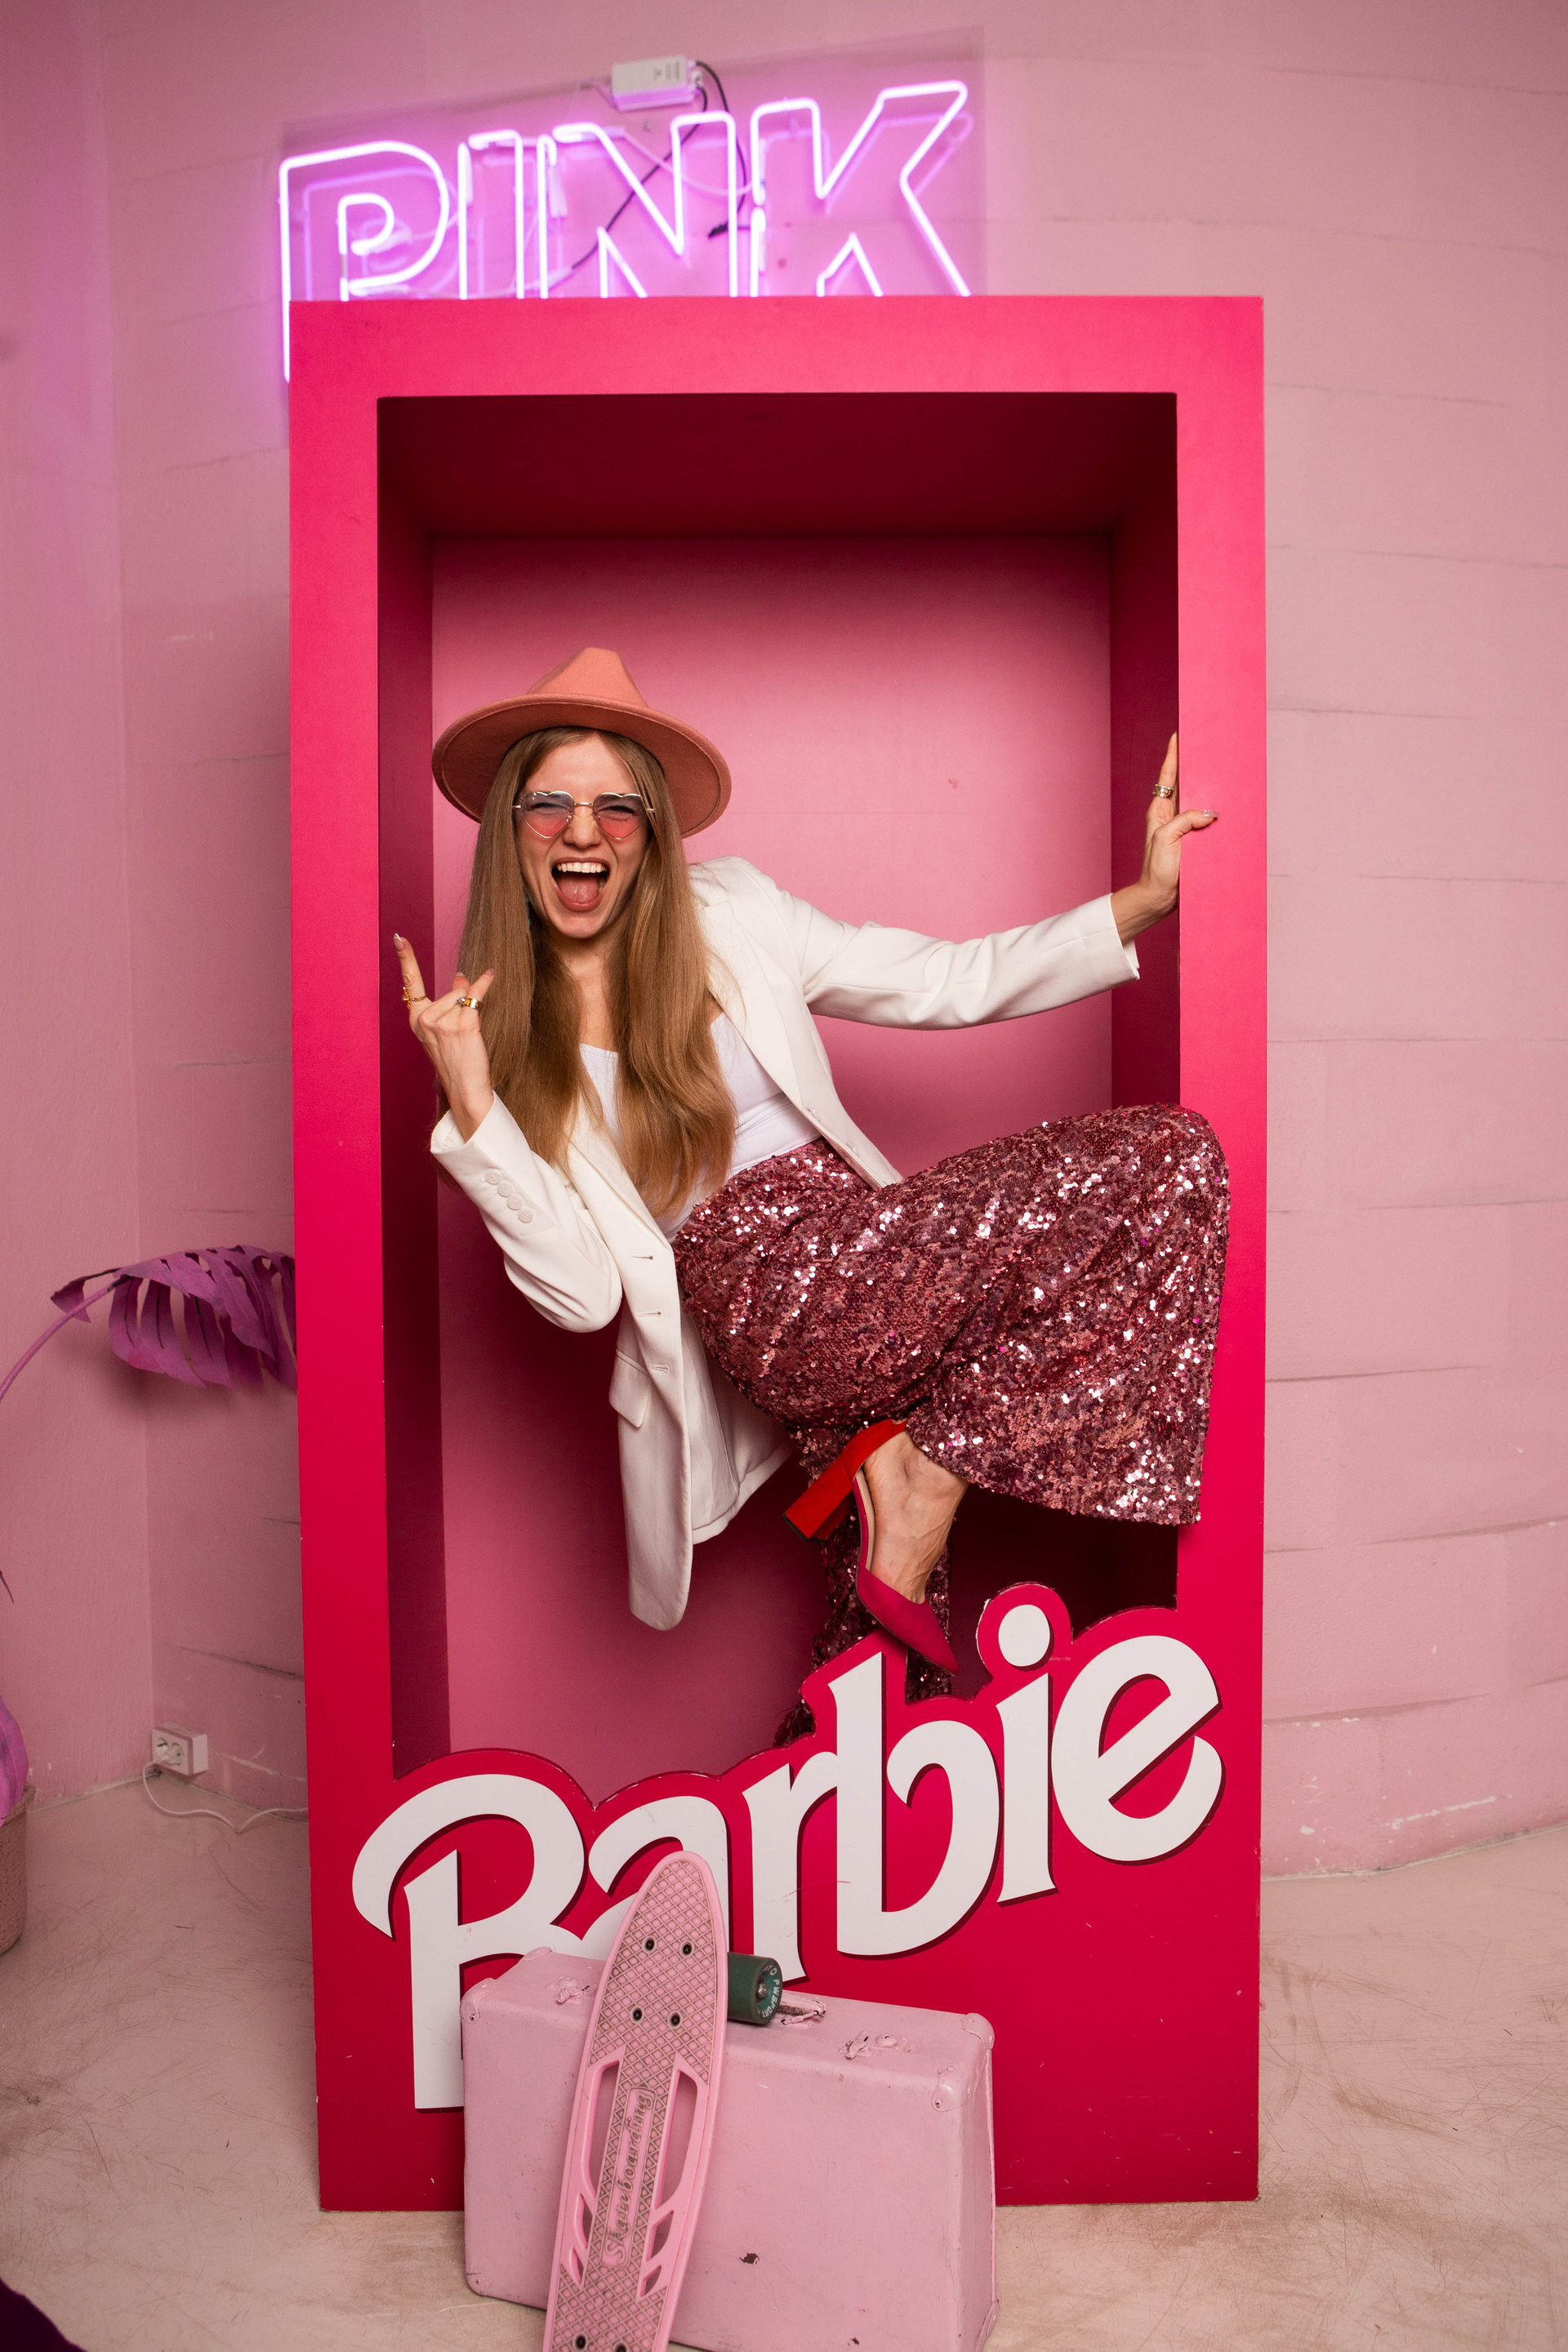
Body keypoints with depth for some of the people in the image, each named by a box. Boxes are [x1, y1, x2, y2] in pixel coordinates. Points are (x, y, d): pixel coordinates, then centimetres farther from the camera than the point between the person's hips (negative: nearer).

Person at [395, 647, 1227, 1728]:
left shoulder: (729, 916, 12)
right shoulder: (499, 1028, 3)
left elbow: (950, 983, 14)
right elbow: (583, 1292, -5)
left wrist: (1143, 899, 8)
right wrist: (471, 1103, -15)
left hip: (867, 1254, 4)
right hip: (774, 1304, -4)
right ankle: (921, 1484, -11)